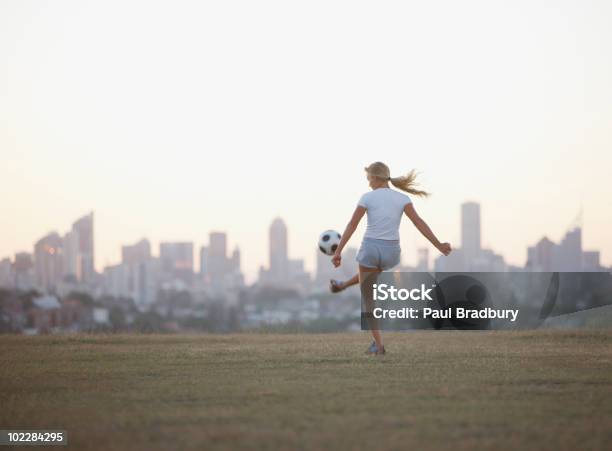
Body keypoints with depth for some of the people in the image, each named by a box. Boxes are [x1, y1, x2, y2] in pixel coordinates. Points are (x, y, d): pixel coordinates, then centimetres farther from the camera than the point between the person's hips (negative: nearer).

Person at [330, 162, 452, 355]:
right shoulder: (402, 198, -2)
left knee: (368, 299, 12)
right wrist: (439, 246, -14)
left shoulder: (367, 197, -7)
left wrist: (338, 252, -5)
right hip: (391, 252, 3)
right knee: (374, 267, 41)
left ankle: (378, 345, 3)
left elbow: (351, 226, -7)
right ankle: (341, 286, 68)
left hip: (371, 248, -3)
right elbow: (419, 223, -12)